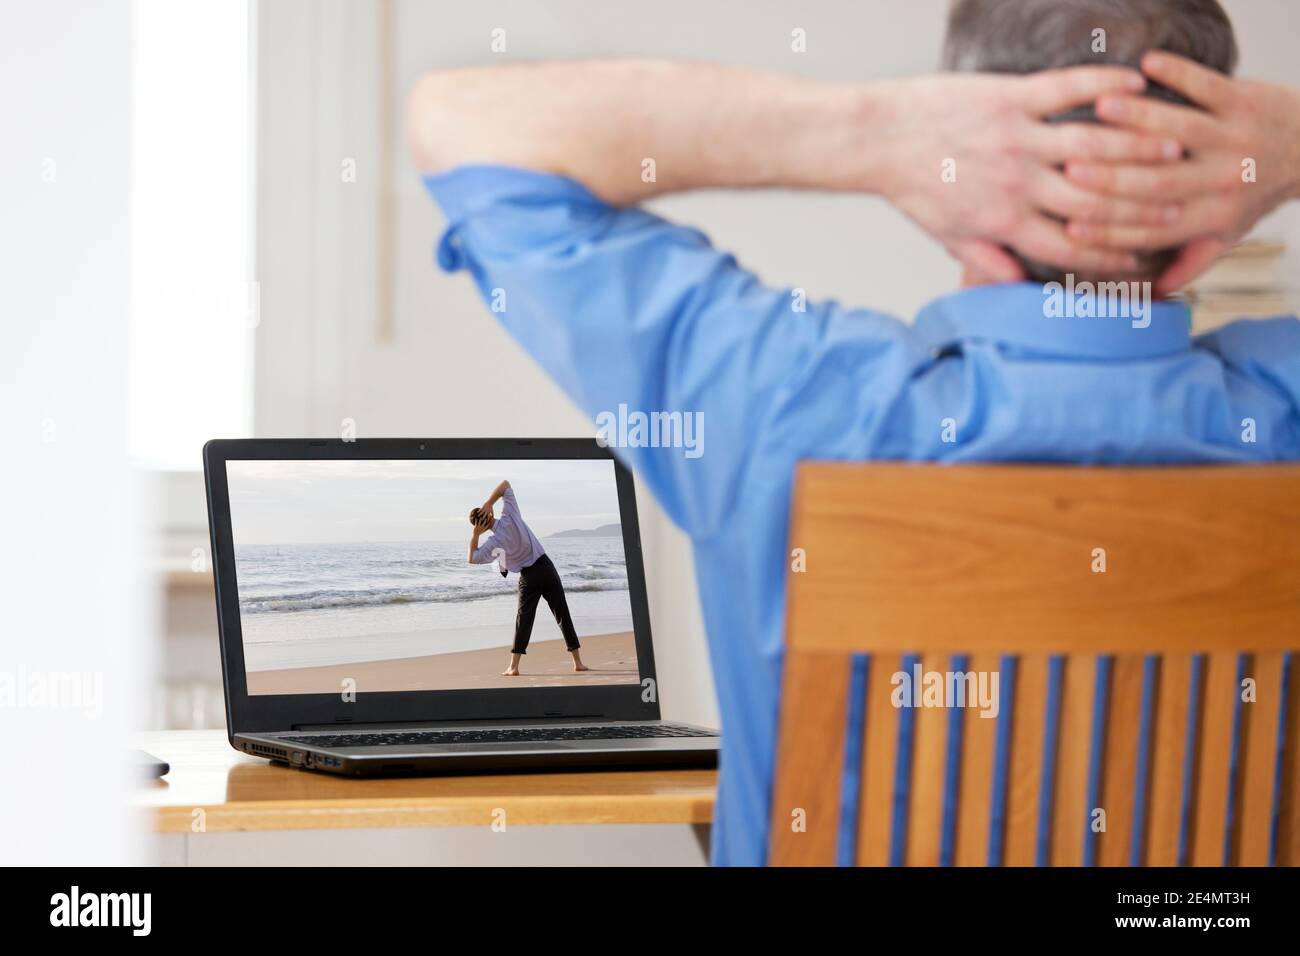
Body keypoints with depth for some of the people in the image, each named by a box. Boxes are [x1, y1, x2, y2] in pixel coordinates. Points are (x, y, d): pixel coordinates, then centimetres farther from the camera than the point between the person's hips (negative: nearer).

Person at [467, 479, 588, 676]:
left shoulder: (494, 542, -13)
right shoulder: (510, 516, -8)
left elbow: (472, 558, -2)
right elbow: (505, 485, -3)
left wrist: (475, 534, -8)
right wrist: (489, 503, -14)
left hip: (529, 577, -3)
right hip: (546, 566, 3)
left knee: (524, 618, 5)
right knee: (562, 614, 5)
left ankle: (514, 666, -1)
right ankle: (577, 661, 5)